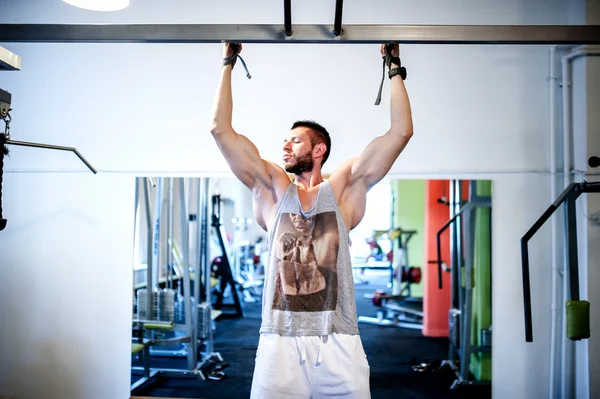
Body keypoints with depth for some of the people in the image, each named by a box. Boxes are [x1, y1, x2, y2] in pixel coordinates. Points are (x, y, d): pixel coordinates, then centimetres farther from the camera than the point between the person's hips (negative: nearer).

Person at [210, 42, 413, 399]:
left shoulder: (343, 189, 10)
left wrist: (395, 67, 13)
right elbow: (221, 129, 13)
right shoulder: (273, 189, 14)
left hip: (338, 342, -1)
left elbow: (401, 131, 6)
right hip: (280, 341, 1)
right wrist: (228, 63, 18)